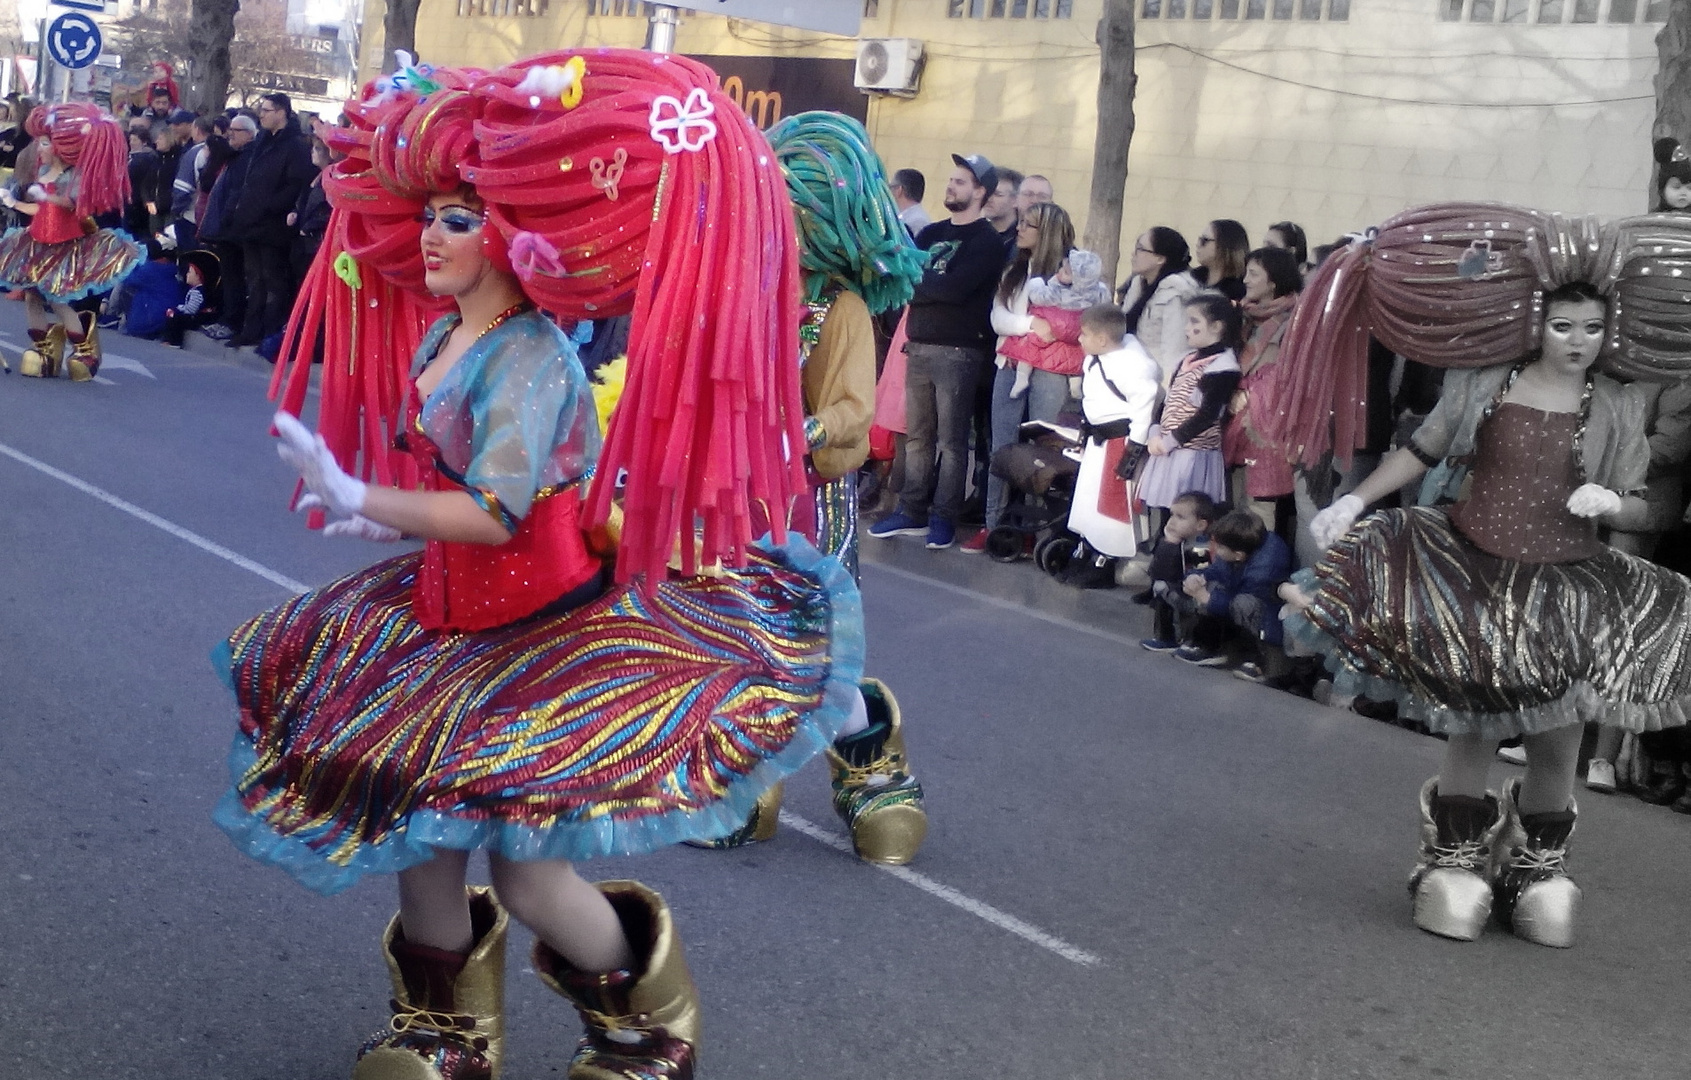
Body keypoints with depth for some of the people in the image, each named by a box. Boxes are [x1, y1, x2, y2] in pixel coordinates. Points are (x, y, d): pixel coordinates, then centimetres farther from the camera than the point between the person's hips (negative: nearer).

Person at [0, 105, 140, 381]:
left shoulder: (74, 174, -14)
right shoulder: (43, 171, 10)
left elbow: (73, 203, -32)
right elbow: (40, 210, 16)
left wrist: (47, 196, -44)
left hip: (66, 245, -8)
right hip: (40, 242, 8)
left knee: (57, 299, -11)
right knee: (31, 294, 5)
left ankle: (82, 350, 4)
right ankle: (41, 350, 15)